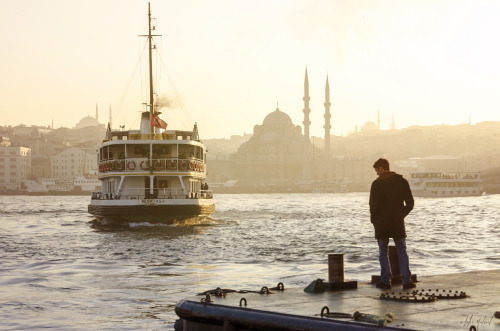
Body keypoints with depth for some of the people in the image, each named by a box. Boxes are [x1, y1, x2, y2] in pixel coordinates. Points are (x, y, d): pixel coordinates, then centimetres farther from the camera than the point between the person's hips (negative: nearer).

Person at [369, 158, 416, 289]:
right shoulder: (402, 182, 4)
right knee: (402, 251, 8)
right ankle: (406, 281, 3)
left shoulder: (377, 184, -7)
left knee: (383, 252, 5)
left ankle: (386, 281, 3)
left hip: (381, 224, -3)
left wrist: (374, 219, 3)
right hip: (398, 223, 3)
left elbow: (373, 204, -11)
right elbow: (410, 203, 4)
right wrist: (401, 215, 13)